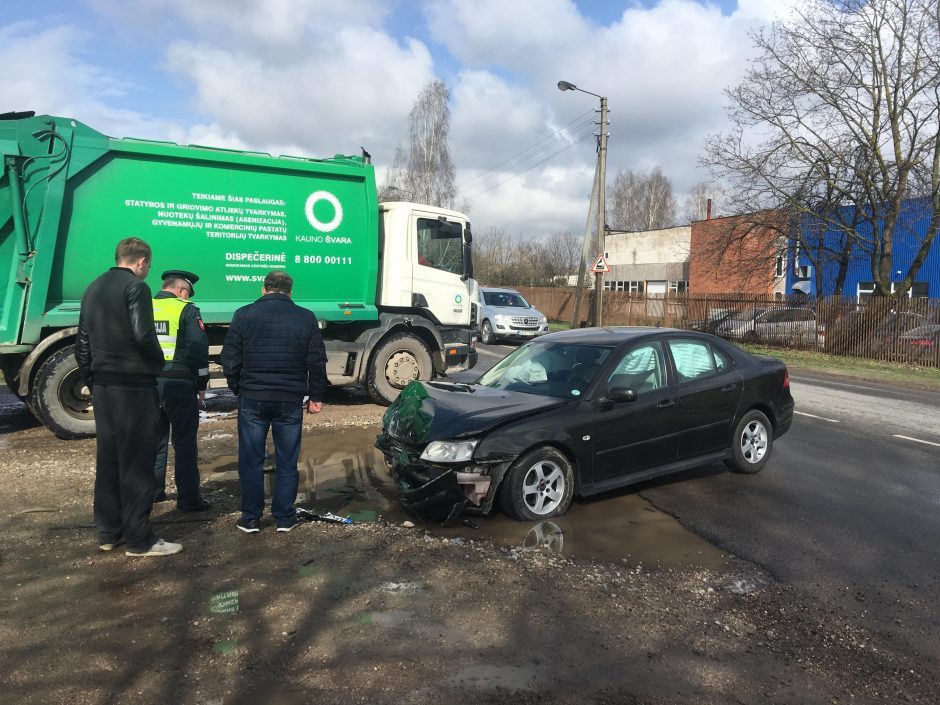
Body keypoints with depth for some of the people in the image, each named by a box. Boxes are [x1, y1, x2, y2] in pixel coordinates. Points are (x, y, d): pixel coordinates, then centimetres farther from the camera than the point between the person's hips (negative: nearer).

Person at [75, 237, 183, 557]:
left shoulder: (93, 289, 15)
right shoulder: (136, 287, -11)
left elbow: (82, 343, 16)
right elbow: (143, 335, -21)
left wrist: (91, 380, 21)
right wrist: (158, 364, -4)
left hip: (102, 386, 8)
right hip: (133, 386, -8)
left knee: (107, 458, 14)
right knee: (136, 461, -3)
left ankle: (107, 532, 23)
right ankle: (139, 539, 3)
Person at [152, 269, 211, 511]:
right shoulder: (186, 310, -5)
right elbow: (198, 348, -11)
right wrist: (202, 384, -3)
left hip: (148, 382, 6)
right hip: (178, 383, -5)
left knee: (154, 439, 16)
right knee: (184, 442, 1)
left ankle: (153, 492, 25)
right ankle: (188, 498, 3)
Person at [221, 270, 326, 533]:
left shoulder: (244, 315, 0)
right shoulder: (306, 318, 2)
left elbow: (230, 359, 0)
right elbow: (317, 362, 1)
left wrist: (237, 388, 15)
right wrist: (316, 396, 9)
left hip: (252, 399, 0)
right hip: (291, 402, 1)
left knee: (251, 461, 10)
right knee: (287, 462, 9)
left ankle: (250, 518, 16)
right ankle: (284, 517, 16)